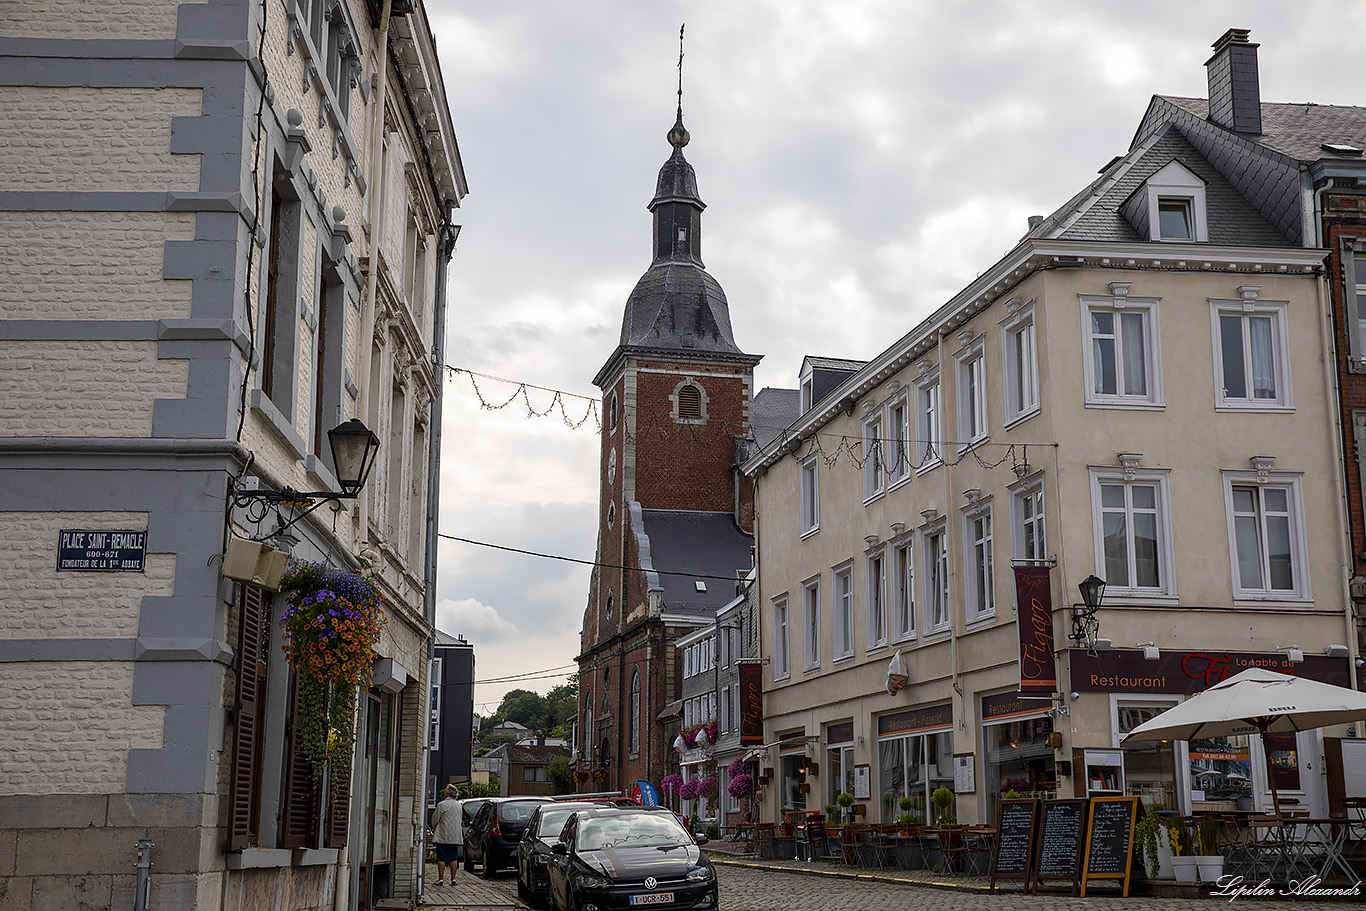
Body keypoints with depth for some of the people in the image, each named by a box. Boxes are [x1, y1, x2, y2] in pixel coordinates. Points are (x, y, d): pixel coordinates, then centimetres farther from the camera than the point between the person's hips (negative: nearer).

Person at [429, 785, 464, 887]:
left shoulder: (441, 805, -10)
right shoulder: (458, 805, 9)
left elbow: (435, 819, -3)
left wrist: (434, 829, 16)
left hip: (443, 836, -5)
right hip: (455, 836, 5)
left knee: (441, 858, -1)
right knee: (453, 858, 7)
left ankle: (440, 879, -2)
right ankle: (453, 879, 6)